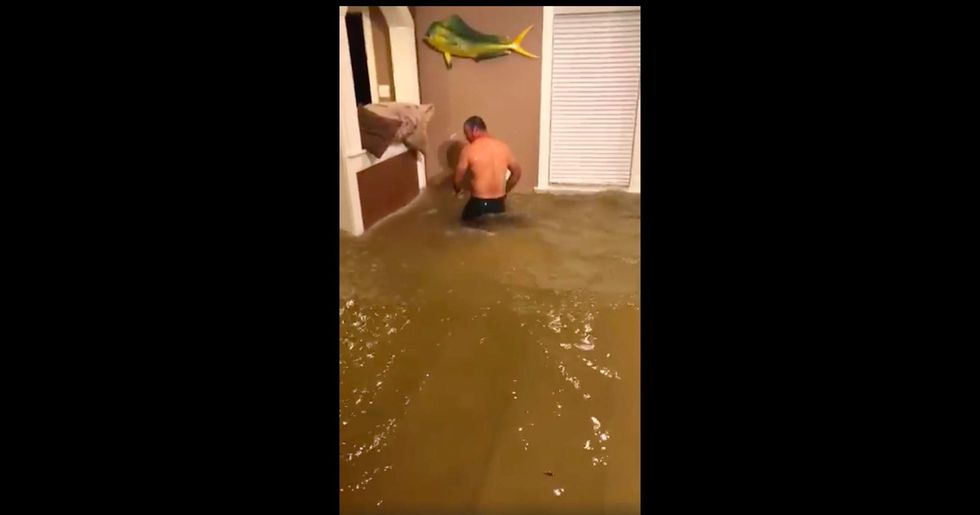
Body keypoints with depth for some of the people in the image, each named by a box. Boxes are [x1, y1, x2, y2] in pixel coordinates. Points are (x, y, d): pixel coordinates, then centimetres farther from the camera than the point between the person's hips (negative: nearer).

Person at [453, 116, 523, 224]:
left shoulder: (469, 149, -12)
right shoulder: (504, 146, 0)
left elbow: (457, 179, -5)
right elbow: (517, 173, 9)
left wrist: (459, 190, 17)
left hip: (479, 203, -3)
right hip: (499, 203, 4)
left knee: (467, 222, 24)